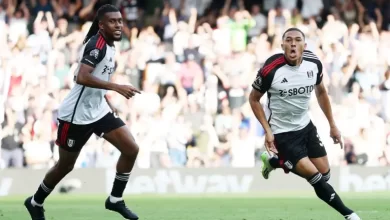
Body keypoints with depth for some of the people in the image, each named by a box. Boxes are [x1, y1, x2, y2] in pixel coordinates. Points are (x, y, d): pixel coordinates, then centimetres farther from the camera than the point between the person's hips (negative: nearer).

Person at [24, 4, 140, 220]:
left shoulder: (109, 46, 9)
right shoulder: (97, 43, -20)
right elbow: (82, 77, -34)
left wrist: (110, 106, 22)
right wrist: (117, 87, -36)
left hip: (98, 111, 8)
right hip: (76, 114, -8)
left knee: (131, 149, -4)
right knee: (65, 165, 5)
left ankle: (115, 200, 10)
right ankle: (35, 203, 28)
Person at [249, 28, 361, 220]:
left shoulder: (314, 63, -10)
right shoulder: (270, 69, -25)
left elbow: (321, 92, 10)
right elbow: (253, 99, -9)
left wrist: (332, 125, 12)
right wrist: (267, 131, -15)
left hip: (305, 126, 6)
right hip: (281, 133, -6)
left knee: (325, 174, 10)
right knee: (316, 178, -13)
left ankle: (275, 161, 29)